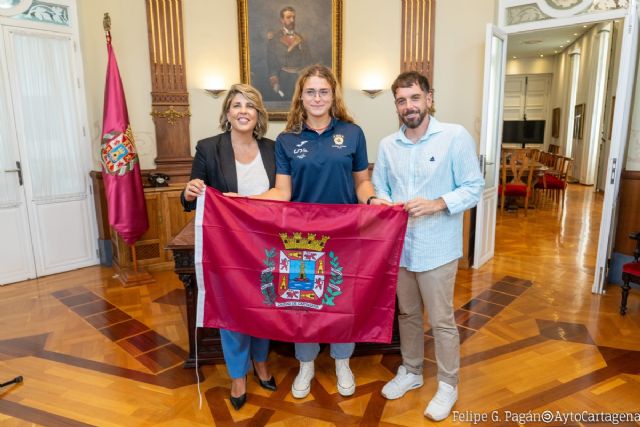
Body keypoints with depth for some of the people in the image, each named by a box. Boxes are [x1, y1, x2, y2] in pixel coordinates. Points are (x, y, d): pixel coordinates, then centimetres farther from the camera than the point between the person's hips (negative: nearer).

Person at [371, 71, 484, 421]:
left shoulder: (456, 136, -9)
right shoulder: (387, 145, 4)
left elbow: (474, 188, -9)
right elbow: (378, 187, 9)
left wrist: (437, 204, -24)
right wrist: (385, 201, -14)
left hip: (437, 248, -4)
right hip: (398, 245, 5)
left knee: (441, 321, 8)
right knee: (407, 314, 20)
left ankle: (448, 385, 30)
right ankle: (410, 371, 41)